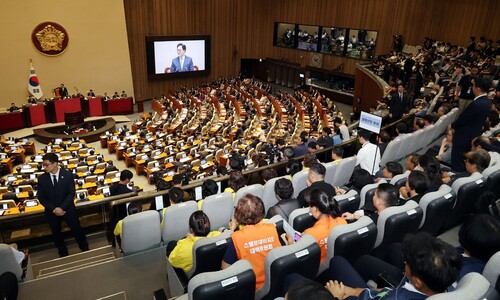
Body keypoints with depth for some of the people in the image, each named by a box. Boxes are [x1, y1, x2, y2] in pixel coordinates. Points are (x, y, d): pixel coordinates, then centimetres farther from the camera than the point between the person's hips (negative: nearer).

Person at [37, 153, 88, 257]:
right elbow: (41, 197, -4)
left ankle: (85, 250, 30)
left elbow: (71, 193, -11)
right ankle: (63, 255, 35)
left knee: (77, 230, 9)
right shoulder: (41, 178, -6)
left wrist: (62, 208, -20)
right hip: (51, 212, 2)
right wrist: (54, 209, -15)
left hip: (68, 209, -2)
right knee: (56, 234, 15)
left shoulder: (68, 175, -11)